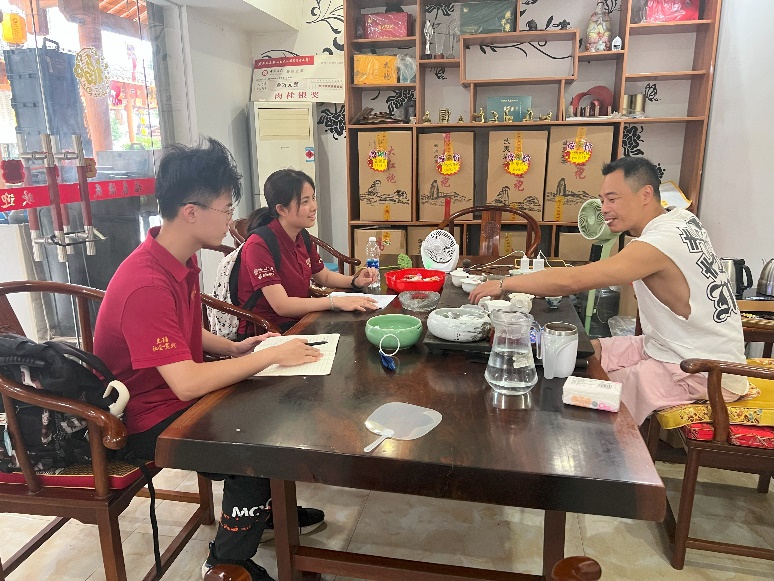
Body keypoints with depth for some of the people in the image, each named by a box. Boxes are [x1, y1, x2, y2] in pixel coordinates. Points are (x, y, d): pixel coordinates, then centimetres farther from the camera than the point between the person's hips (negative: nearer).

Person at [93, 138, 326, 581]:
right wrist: (271, 355, -27)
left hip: (179, 393, 9)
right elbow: (187, 383, -35)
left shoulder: (181, 261, 0)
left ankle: (267, 508, 29)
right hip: (149, 420, -9)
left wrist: (234, 348, -2)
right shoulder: (147, 284, -30)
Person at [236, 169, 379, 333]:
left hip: (298, 322, 8)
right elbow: (282, 305, -25)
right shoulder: (259, 245, -21)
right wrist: (336, 301, -28)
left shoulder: (302, 237, 3)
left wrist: (356, 281, -2)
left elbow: (324, 276, 17)